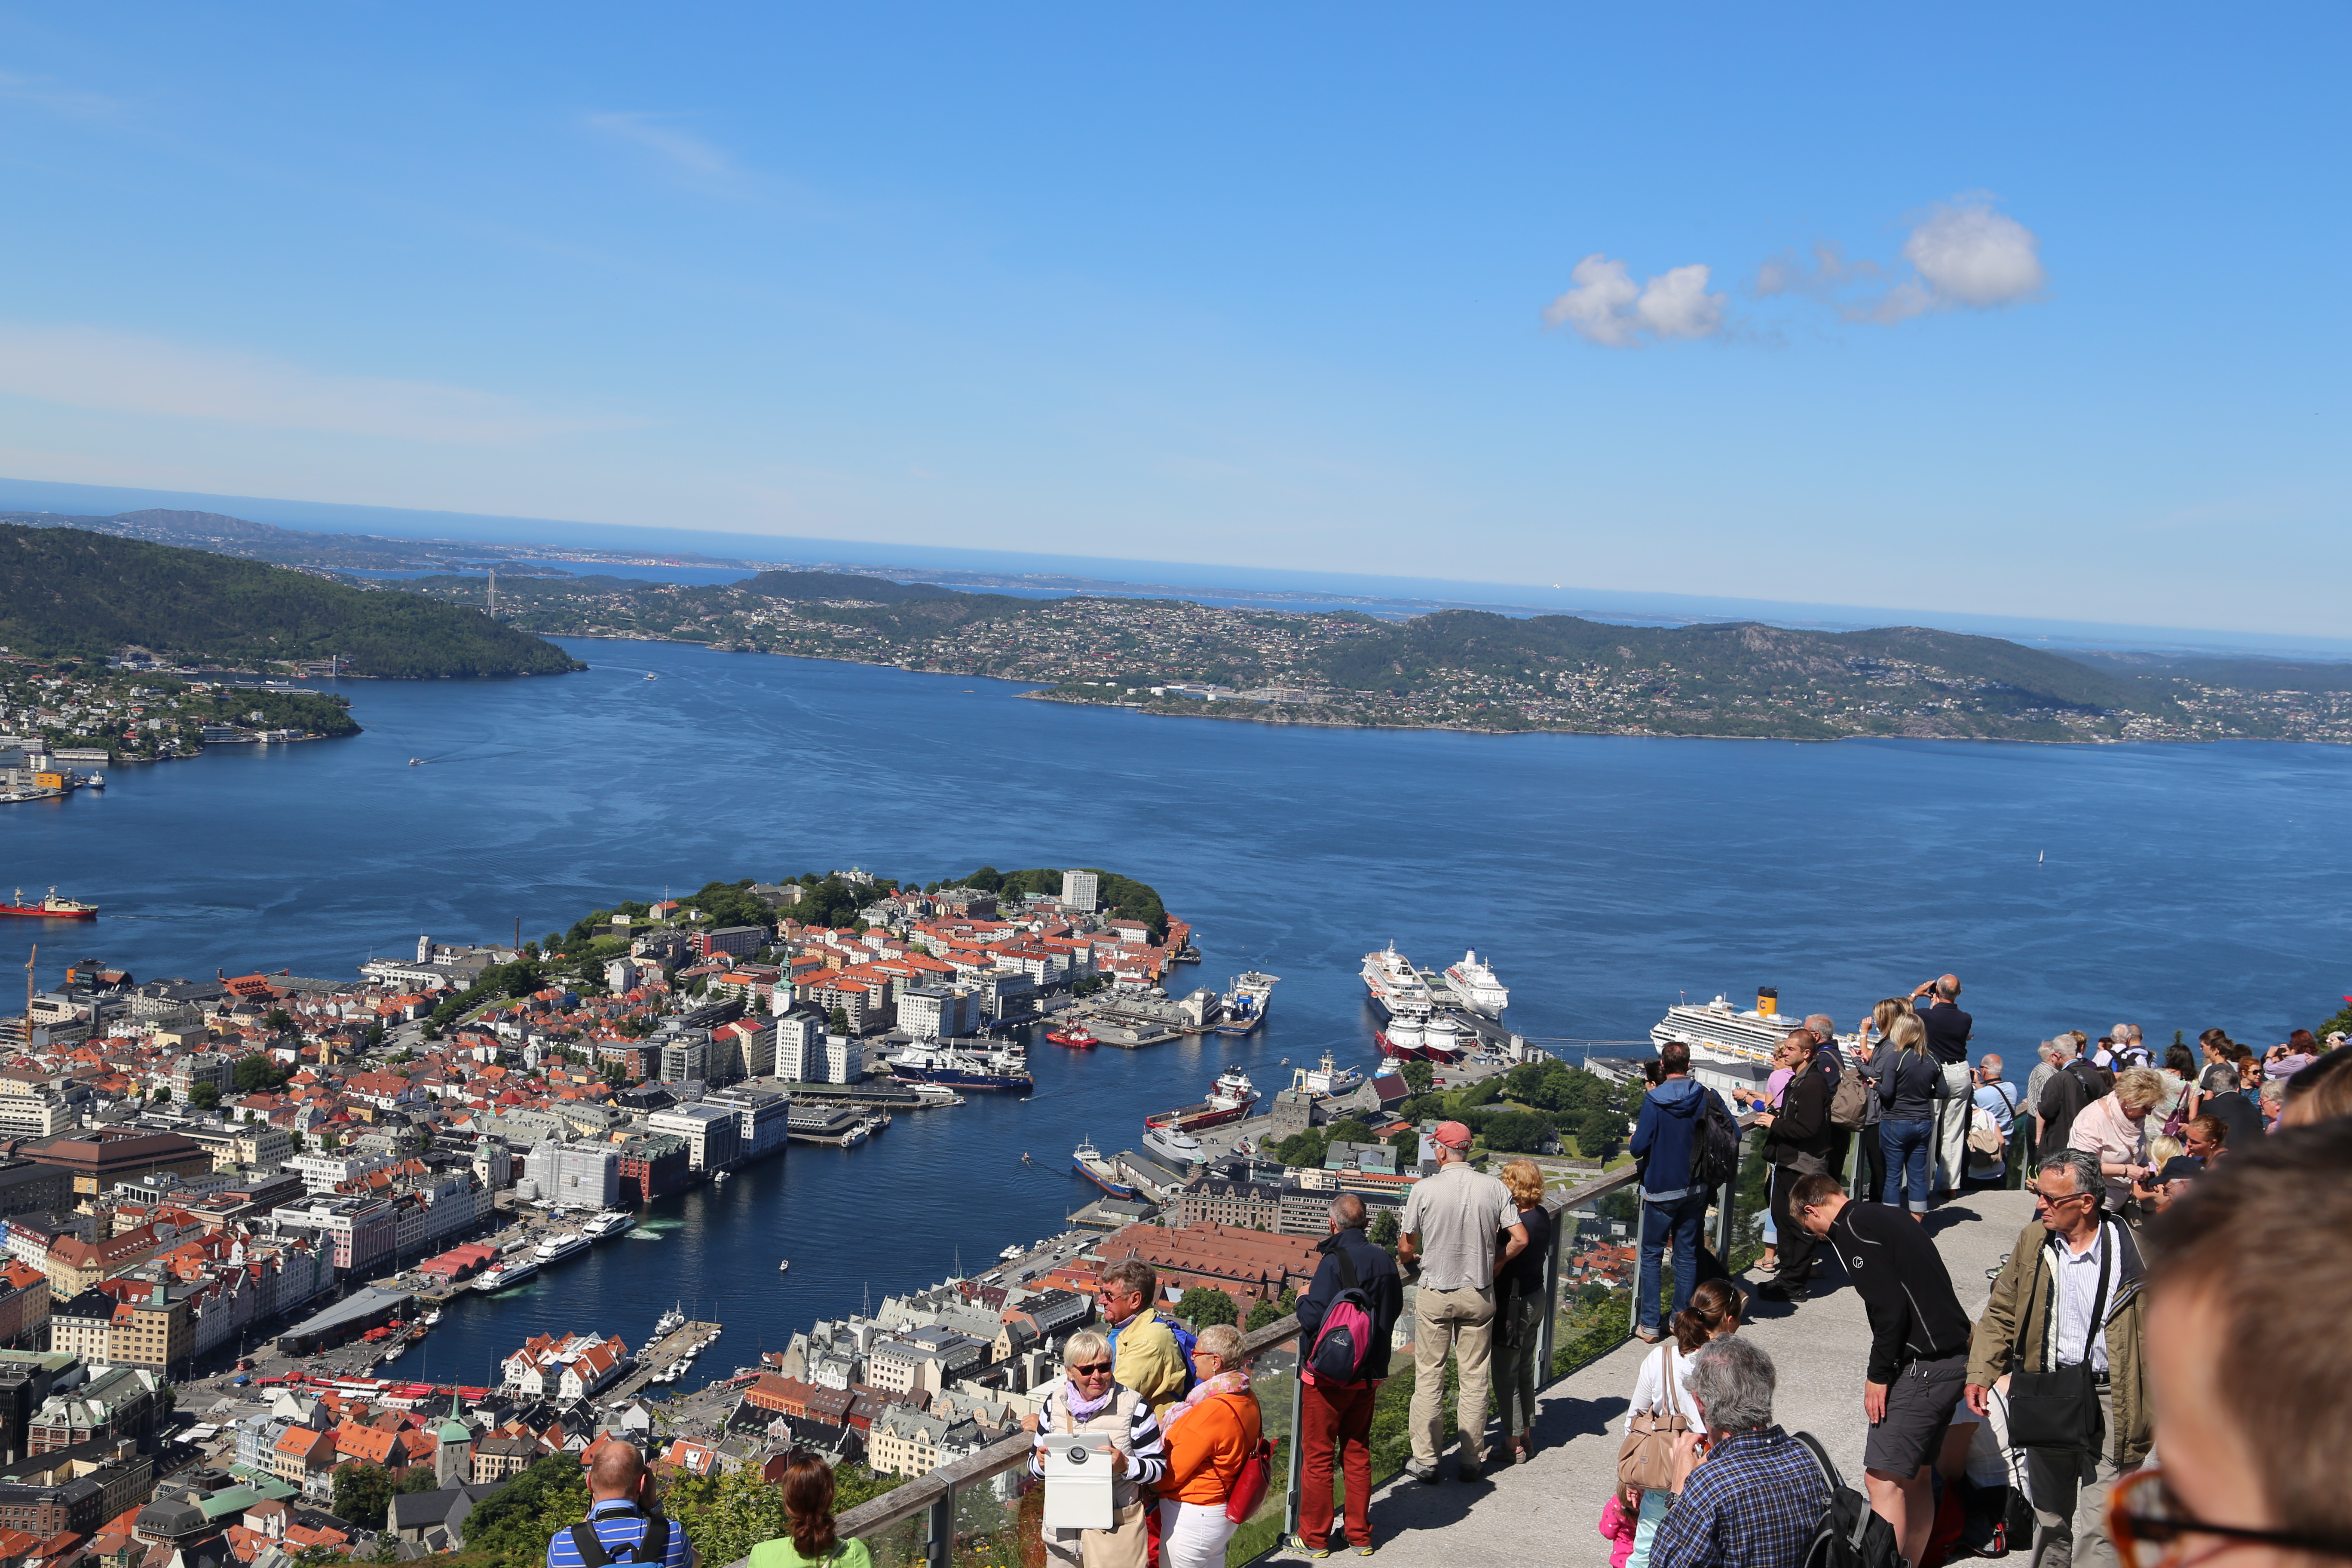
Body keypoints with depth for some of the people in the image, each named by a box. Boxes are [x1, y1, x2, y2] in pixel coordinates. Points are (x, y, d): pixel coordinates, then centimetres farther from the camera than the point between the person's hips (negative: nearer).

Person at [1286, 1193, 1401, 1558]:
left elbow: (1313, 1318, -25)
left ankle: (1314, 1538, 13)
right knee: (1357, 1453, 17)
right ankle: (1360, 1534, 23)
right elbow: (1395, 1309, 13)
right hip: (1369, 1374, 6)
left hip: (1329, 1376, -6)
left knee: (1318, 1455, 6)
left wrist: (1304, 1298, -5)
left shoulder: (1335, 1262, -21)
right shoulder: (1385, 1260, 0)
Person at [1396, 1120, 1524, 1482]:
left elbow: (1406, 1248, -5)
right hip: (1479, 1294, 2)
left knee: (1428, 1379, 7)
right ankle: (1472, 1461, 15)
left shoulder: (1424, 1189, -11)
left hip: (1434, 1293, -2)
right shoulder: (1495, 1188, -5)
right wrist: (1495, 1265, 10)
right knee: (1474, 1379, 10)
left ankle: (1425, 1461, 11)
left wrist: (1411, 1261, 18)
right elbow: (1520, 1240, -7)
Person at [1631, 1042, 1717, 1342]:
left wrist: (1636, 1136, 6)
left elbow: (1639, 1147, -17)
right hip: (1696, 1190, 3)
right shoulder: (1707, 1097, -4)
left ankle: (1649, 1325, 4)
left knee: (1652, 1255, 6)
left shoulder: (1654, 1100, -15)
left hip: (1661, 1190, -3)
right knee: (1687, 1254, 13)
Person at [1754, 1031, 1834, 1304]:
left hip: (1803, 1166, -11)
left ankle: (1795, 1285, 4)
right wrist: (1774, 1118, 8)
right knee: (1782, 1216, 17)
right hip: (1787, 1162, 11)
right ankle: (1788, 1275, 27)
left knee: (1799, 1225, -3)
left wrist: (1775, 1124, -16)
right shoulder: (1795, 1080, 14)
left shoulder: (1813, 1084, -19)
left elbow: (1808, 1128, -26)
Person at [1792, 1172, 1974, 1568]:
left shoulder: (1851, 1229, -9)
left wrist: (1879, 1374, -10)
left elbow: (1890, 1306, -18)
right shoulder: (1884, 1217, 18)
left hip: (1924, 1364, -10)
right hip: (1954, 1356, 10)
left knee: (1884, 1476, -8)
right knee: (1915, 1475, 16)